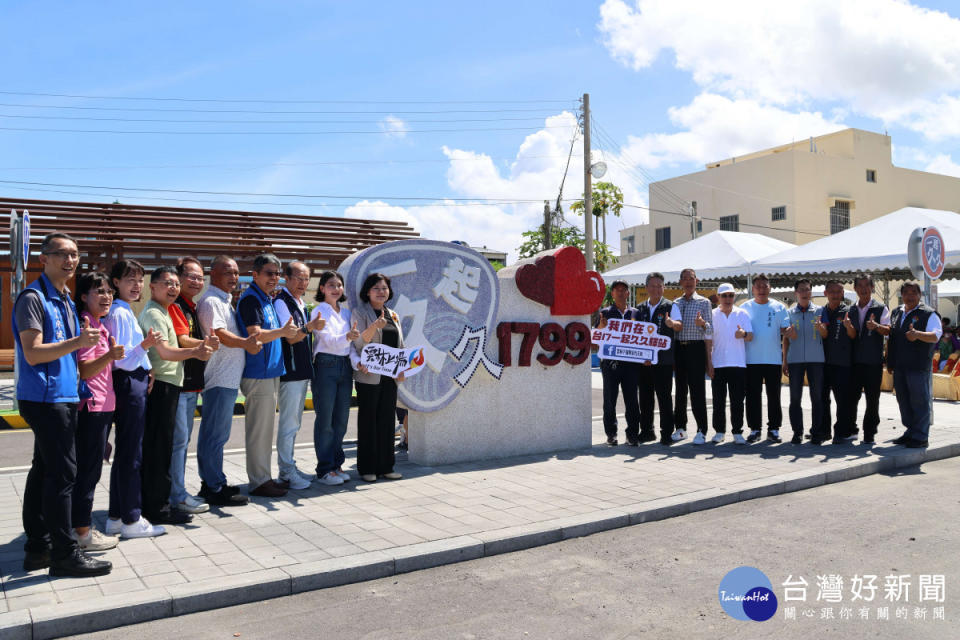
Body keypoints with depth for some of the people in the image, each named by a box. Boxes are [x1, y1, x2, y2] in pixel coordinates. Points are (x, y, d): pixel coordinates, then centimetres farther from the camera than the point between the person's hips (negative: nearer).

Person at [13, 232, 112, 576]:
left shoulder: (65, 299, 16)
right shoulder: (33, 298, -11)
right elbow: (33, 353, -18)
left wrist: (88, 341, 10)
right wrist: (76, 342, -27)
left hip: (63, 396, 9)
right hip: (46, 398, -9)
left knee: (43, 472, 13)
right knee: (62, 474, -8)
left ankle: (37, 548, 21)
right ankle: (64, 553, -1)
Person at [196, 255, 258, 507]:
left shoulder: (225, 301, 19)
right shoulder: (210, 301, -12)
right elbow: (219, 334, -27)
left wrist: (249, 342, 17)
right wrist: (245, 342, -42)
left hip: (229, 378, 10)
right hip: (219, 378, -10)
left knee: (213, 433, 15)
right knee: (216, 434, -5)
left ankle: (210, 482, 24)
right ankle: (215, 489, 0)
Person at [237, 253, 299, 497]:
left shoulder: (267, 299, 17)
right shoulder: (250, 299, -12)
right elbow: (256, 335, -24)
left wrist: (289, 332, 19)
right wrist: (281, 331, -39)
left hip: (271, 371, 10)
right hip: (257, 374, -10)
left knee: (265, 428, 15)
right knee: (258, 429, -5)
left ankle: (264, 477, 23)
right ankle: (258, 482, 2)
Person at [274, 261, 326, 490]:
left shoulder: (300, 303, 16)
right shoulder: (281, 302, -12)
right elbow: (290, 337, -22)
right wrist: (310, 326, -37)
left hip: (302, 370, 10)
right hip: (289, 371, -10)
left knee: (294, 422, 15)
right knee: (288, 423, -6)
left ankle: (289, 468, 24)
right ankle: (287, 473, 0)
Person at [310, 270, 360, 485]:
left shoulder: (346, 312, 15)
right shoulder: (319, 311, -3)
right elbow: (329, 340, -14)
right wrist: (347, 337, -33)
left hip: (345, 367, 6)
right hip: (326, 365, -6)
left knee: (341, 419, 9)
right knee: (325, 420, -4)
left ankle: (336, 464, 19)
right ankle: (325, 469, 3)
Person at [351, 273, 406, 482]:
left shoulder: (393, 315, 16)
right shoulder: (360, 313, -1)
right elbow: (359, 342, -12)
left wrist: (402, 368, 4)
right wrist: (375, 326, -29)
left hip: (390, 376, 5)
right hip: (369, 376, -5)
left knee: (387, 420, 7)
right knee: (368, 421, -1)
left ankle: (385, 466, 15)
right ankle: (367, 468, 7)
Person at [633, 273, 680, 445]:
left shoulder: (670, 307, 1)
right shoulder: (640, 309, 13)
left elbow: (680, 325, -16)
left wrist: (672, 323, -40)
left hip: (663, 361, -4)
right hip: (642, 361, 4)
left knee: (664, 397, -3)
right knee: (645, 397, 10)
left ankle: (666, 433, 3)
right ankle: (646, 431, 20)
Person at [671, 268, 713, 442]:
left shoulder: (704, 302, 5)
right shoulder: (675, 303, 15)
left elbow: (709, 331, 0)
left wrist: (702, 323, -18)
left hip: (696, 348, -4)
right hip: (679, 348, 4)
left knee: (697, 389, -6)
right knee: (680, 389, 7)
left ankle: (701, 429, 0)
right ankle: (680, 427, 15)